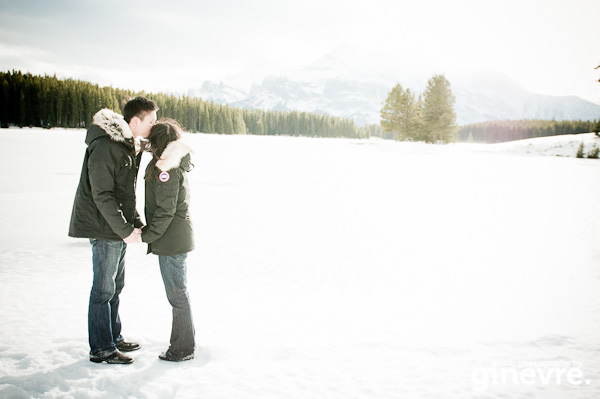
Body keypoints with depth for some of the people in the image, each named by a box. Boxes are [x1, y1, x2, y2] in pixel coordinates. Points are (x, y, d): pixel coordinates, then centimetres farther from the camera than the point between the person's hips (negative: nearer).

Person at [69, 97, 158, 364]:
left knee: (115, 286, 17)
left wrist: (135, 223, 9)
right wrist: (125, 230, -21)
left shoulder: (129, 146, 11)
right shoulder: (105, 147, -20)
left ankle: (113, 338, 30)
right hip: (104, 229, -9)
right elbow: (102, 196, -22)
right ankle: (101, 349, 10)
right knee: (104, 289, -1)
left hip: (118, 230, 9)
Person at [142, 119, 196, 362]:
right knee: (178, 292, 18)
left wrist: (147, 235, -13)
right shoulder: (175, 164, 11)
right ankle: (183, 343, 29)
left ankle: (183, 349, 10)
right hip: (178, 237, 10)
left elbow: (166, 210, -20)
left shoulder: (165, 168, -18)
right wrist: (148, 230, 17)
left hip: (171, 240, -10)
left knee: (177, 294, 0)